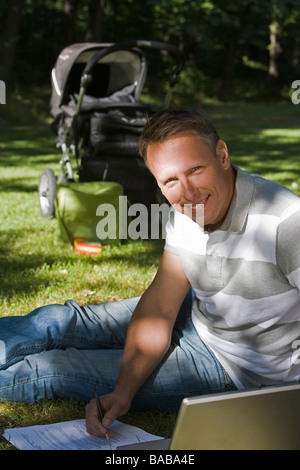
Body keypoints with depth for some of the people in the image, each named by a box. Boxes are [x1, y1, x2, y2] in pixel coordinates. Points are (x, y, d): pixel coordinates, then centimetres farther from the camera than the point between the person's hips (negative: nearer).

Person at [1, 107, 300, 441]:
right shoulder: (186, 212, -10)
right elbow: (159, 306, -9)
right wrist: (123, 392, -21)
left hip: (236, 364, -6)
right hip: (196, 316, 6)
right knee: (58, 322, 5)